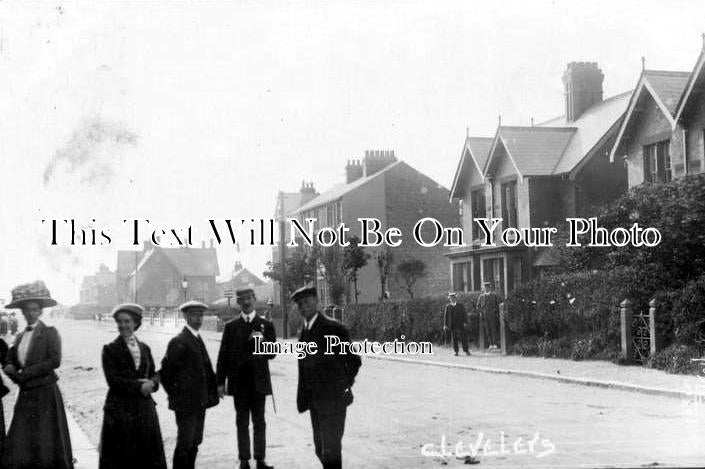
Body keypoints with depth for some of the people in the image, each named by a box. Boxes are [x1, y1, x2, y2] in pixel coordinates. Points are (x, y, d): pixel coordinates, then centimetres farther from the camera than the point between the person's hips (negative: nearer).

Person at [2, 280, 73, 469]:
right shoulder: (20, 336, 15)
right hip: (25, 396, 6)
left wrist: (24, 374, -14)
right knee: (18, 448, 2)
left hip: (45, 394, -6)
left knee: (48, 445, -2)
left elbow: (55, 360, -16)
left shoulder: (49, 333, -5)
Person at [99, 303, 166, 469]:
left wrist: (151, 383, -12)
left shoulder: (144, 348, 12)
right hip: (120, 410, -4)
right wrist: (139, 386, -17)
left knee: (149, 455, 5)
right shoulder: (110, 349, -3)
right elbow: (113, 380, -11)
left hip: (145, 408, 4)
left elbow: (154, 374, 11)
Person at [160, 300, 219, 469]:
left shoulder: (198, 339, 13)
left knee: (195, 442, 13)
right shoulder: (179, 342, -14)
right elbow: (165, 371, -13)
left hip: (200, 402, 8)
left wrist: (213, 389, 11)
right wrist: (174, 395, -9)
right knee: (185, 443, -3)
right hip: (185, 403, -8)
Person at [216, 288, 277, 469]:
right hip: (239, 382, 0)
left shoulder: (266, 325, 5)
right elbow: (223, 355, 4)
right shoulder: (231, 326, 6)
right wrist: (220, 382, -1)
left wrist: (263, 342, -19)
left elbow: (272, 354, 2)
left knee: (259, 422, 4)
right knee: (242, 422, 5)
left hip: (259, 382, 0)